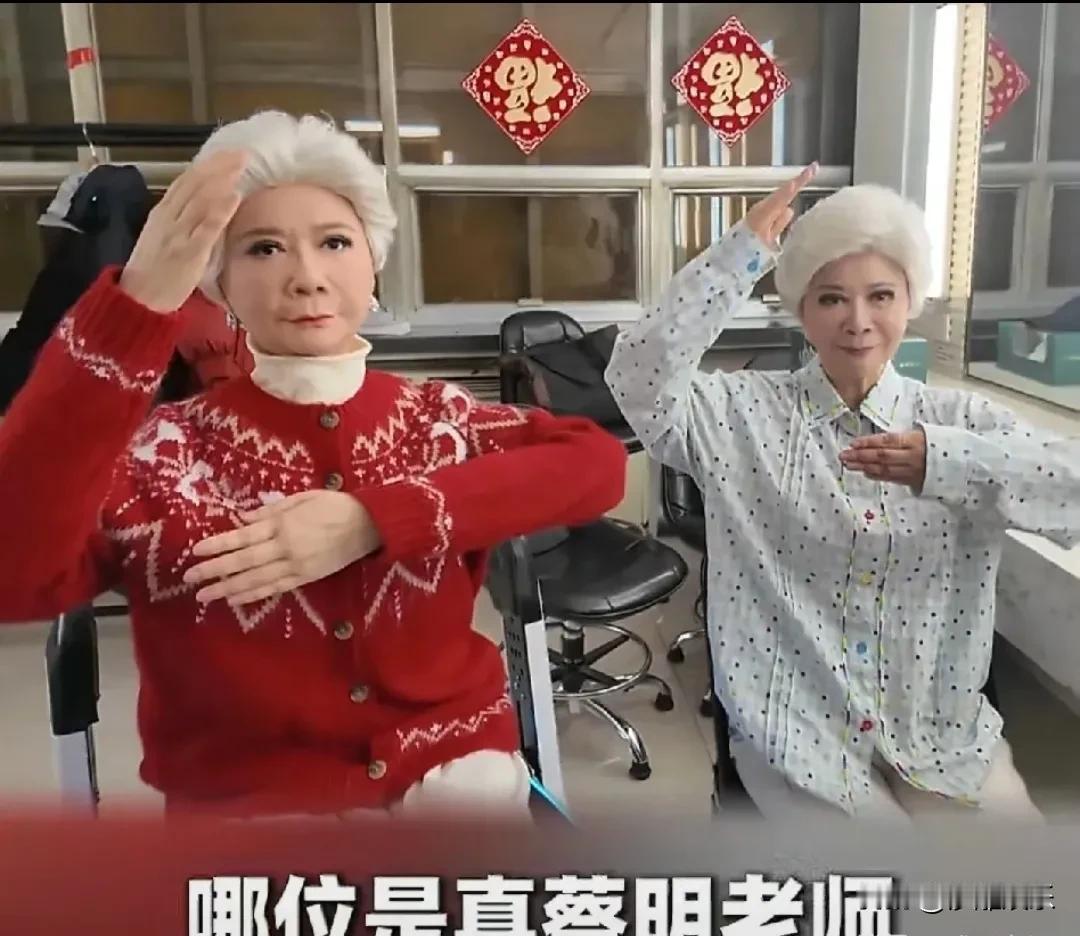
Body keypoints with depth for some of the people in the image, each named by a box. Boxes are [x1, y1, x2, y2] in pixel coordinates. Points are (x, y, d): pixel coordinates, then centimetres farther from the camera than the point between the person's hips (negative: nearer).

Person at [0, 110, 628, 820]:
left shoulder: (441, 417, -1)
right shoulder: (164, 449, -8)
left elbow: (600, 463, -14)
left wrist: (374, 520, -23)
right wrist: (138, 306, -34)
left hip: (454, 765, 2)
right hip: (255, 801, -1)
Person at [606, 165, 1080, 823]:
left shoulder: (957, 419, 0)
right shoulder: (746, 412, -5)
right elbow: (640, 380, -23)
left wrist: (948, 460, -31)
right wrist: (742, 253, -23)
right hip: (797, 726, -2)